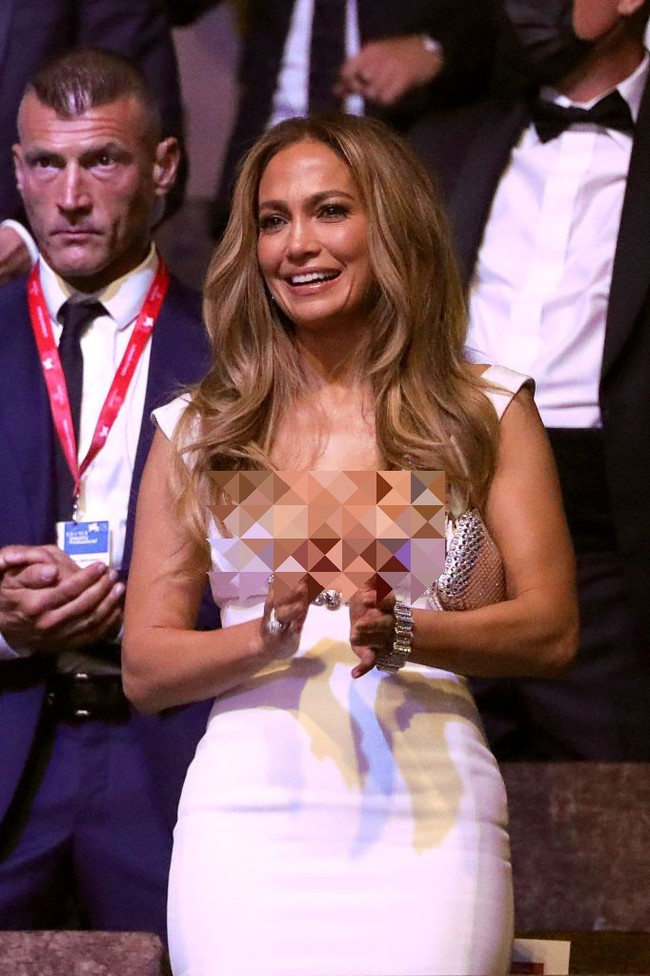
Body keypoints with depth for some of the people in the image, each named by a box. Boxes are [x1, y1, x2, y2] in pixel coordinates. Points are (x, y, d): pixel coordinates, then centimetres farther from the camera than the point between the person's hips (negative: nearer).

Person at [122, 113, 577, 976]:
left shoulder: (486, 411, 11)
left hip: (428, 812, 0)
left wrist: (405, 635, -14)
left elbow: (551, 629, 3)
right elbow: (144, 668, 9)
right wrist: (267, 637, -11)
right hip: (247, 803, 1)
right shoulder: (195, 432, 13)